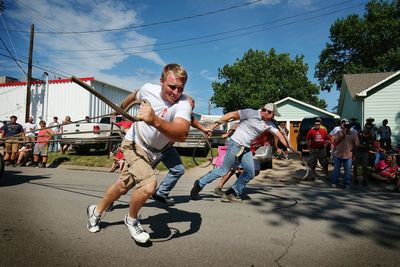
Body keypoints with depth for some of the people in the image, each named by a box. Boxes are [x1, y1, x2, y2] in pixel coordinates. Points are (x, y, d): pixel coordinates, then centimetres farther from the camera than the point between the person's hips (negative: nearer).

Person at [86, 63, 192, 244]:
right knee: (149, 185, -24)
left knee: (123, 186, 17)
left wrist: (155, 121, -65)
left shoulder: (183, 104, -28)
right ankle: (131, 220, 8)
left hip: (154, 153, 2)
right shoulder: (148, 89, -19)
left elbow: (182, 134, -50)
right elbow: (135, 96, 9)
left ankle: (96, 211, 46)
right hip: (135, 143, -2)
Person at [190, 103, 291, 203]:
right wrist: (214, 125, -18)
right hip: (236, 144, -8)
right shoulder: (250, 113, -12)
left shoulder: (269, 124, 8)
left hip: (246, 149, 8)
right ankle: (200, 184, 9)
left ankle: (232, 193, 10)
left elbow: (279, 135, 12)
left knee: (250, 173, 0)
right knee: (223, 170, -7)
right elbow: (231, 115, -14)